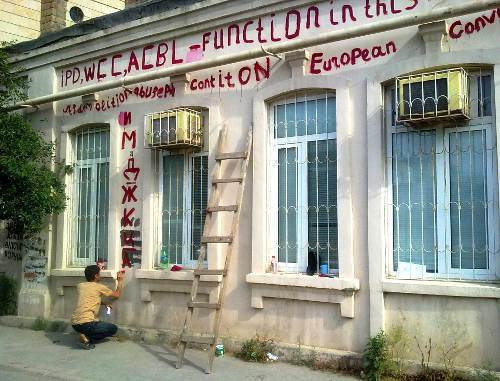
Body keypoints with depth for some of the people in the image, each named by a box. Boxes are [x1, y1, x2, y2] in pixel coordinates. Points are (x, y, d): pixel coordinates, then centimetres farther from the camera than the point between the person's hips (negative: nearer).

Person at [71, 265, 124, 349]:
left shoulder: (80, 286, 14)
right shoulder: (99, 287, 0)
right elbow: (117, 295, 15)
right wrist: (120, 280, 27)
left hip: (74, 324, 7)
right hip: (86, 323, -7)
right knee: (113, 328, 13)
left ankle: (85, 335, 4)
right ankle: (87, 338, -5)